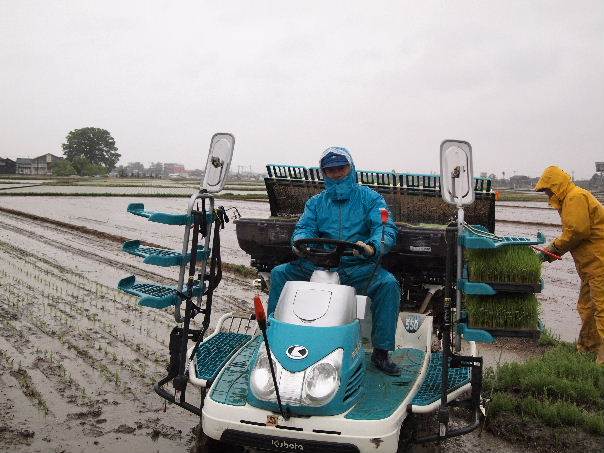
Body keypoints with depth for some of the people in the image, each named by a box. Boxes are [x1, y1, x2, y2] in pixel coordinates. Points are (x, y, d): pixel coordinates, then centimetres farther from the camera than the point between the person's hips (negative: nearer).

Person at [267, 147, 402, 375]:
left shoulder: (370, 198, 8)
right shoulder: (316, 202, 18)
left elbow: (387, 228, -6)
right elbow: (304, 227, 4)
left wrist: (372, 247, -30)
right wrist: (300, 241, -22)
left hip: (358, 268, -2)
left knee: (388, 284, -29)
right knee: (279, 273, -13)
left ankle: (381, 352, -19)